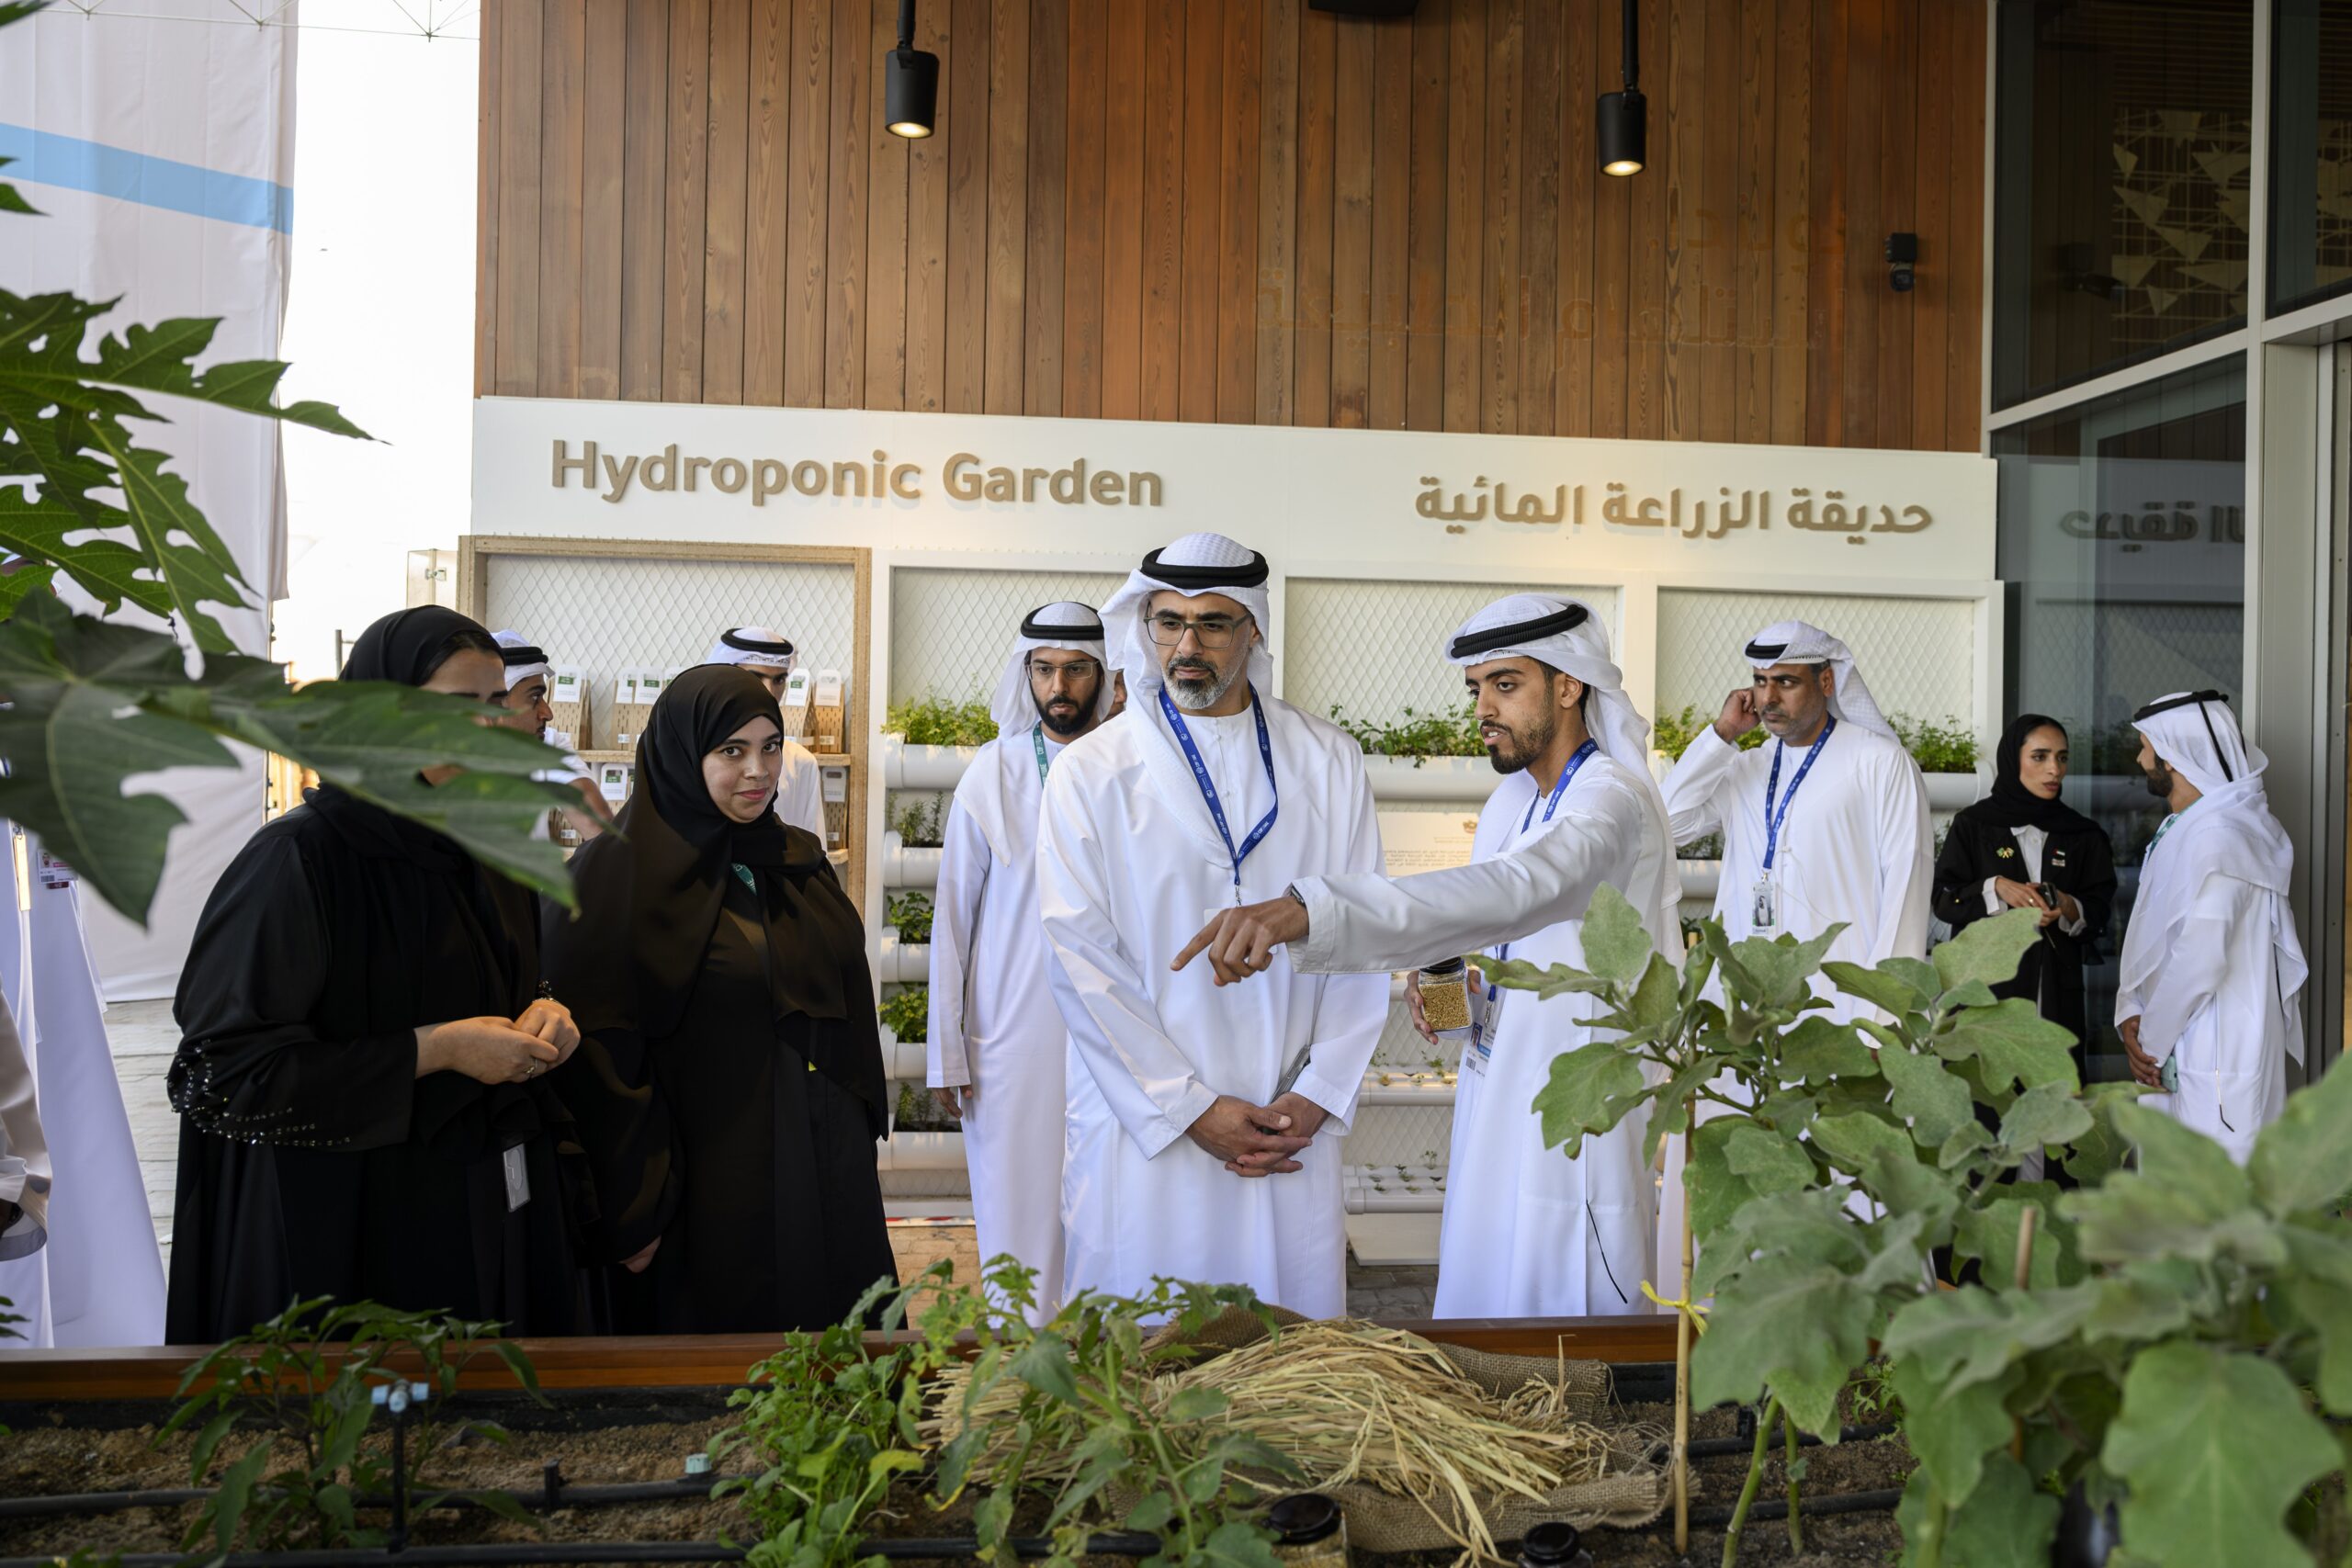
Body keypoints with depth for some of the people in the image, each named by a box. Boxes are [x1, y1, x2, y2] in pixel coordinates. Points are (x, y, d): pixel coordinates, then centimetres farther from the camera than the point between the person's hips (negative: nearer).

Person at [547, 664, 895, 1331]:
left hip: (826, 1175, 6)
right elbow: (600, 1059, -14)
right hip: (710, 1197, -6)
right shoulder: (618, 873, -11)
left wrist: (860, 1139, 14)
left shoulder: (798, 860, 9)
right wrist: (634, 1212, -15)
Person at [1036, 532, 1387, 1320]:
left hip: (1295, 1132, 2)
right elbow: (1081, 958, -5)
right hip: (1142, 1126, -1)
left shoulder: (1330, 764, 6)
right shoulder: (1091, 773, 0)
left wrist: (1318, 1094, -4)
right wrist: (1192, 1109, -9)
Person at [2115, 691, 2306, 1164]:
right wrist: (2131, 1012, -1)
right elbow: (2148, 936, 14)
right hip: (2176, 1055, 10)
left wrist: (2152, 1039, -13)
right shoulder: (2179, 832, 16)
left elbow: (2202, 957, -24)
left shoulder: (2219, 836, -18)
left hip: (2216, 1057, -10)